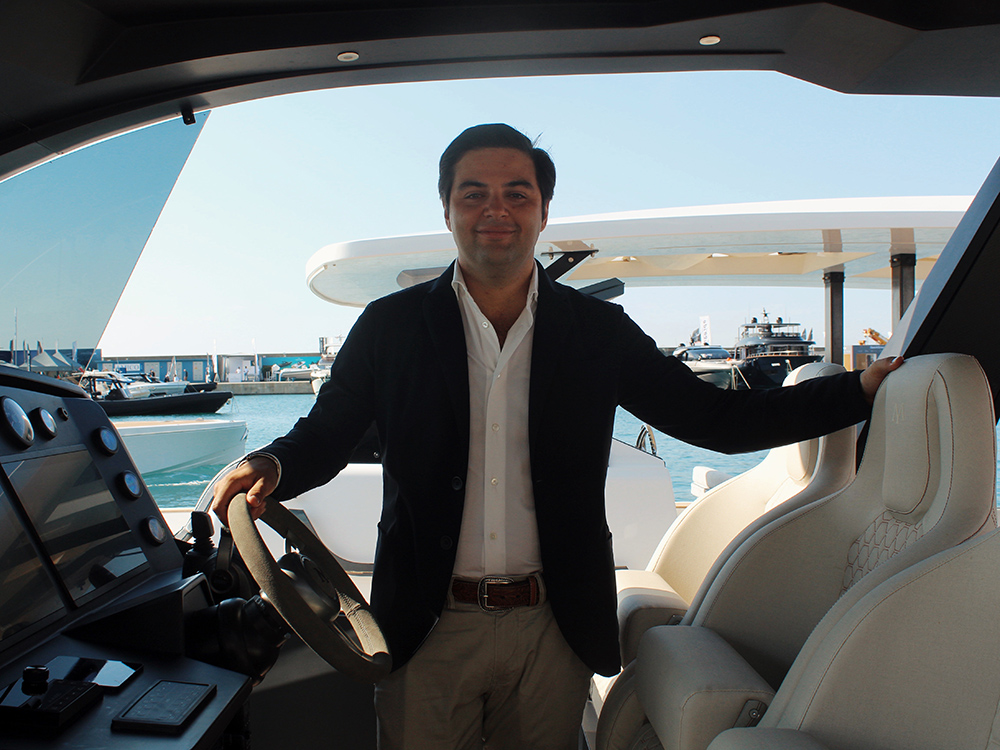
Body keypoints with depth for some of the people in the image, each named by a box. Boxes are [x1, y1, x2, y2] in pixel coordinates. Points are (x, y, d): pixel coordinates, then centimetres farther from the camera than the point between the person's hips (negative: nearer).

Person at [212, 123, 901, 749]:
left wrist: (864, 389, -7)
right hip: (428, 628, 0)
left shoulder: (599, 331, 0)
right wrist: (269, 468, -20)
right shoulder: (391, 326, -1)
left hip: (553, 630, 1)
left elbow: (717, 418, 0)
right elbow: (325, 433, 2)